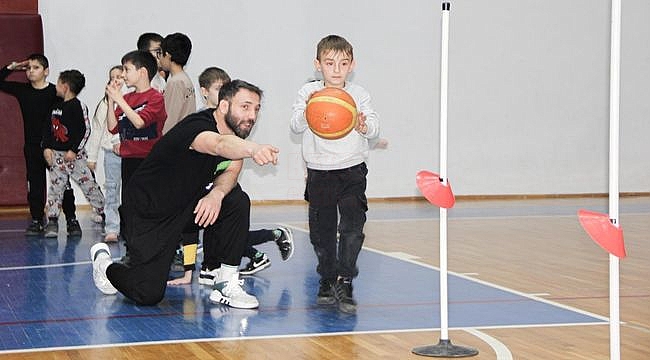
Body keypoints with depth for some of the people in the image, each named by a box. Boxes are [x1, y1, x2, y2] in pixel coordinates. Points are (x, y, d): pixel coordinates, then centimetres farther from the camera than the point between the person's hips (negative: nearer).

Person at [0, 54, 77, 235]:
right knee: (35, 185, 5)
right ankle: (37, 221, 11)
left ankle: (71, 220, 8)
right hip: (32, 147, 4)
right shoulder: (22, 91, 5)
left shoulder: (55, 93, -9)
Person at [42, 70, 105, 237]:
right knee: (55, 187, 3)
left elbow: (85, 130, -14)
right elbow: (48, 128, 15)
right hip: (56, 154, 6)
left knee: (89, 185, -2)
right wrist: (47, 147, 2)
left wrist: (74, 150, -16)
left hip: (75, 155, -6)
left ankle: (105, 214, 9)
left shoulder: (78, 106, -10)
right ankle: (52, 222, 5)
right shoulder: (56, 106, 12)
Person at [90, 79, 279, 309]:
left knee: (237, 201, -18)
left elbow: (231, 171, -3)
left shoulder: (236, 131, -6)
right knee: (148, 294, -10)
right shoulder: (197, 125, -31)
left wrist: (216, 193, -27)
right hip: (148, 211, -7)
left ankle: (226, 286, -6)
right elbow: (220, 144, -54)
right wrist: (253, 149, -76)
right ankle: (104, 262, 23)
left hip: (188, 202, 7)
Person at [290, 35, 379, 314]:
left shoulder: (359, 94, 2)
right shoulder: (308, 92, 0)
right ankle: (328, 280, 24)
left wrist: (365, 126, -27)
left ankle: (344, 283, -7)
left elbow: (375, 128, -4)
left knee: (352, 227, -11)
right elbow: (295, 126, -9)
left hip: (352, 170, 0)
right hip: (319, 172, 1)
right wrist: (307, 112, -29)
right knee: (321, 230, 7)